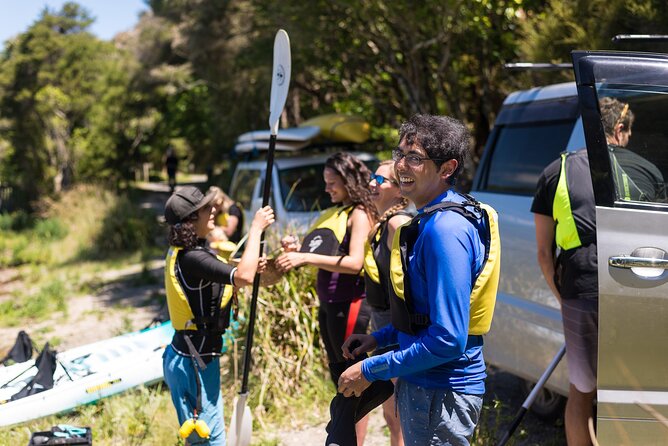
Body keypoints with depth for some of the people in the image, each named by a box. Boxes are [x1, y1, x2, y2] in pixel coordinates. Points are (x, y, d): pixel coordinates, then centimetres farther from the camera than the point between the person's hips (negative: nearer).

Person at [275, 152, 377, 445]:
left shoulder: (360, 213, -10)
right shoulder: (335, 213, 14)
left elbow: (354, 262, -23)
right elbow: (322, 256, 19)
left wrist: (305, 257, -29)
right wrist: (296, 251, 0)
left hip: (350, 306, -9)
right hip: (328, 305, 9)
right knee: (339, 378, 18)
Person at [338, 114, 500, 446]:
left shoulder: (445, 230, -23)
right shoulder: (431, 220, 8)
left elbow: (448, 339, -27)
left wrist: (370, 370, -19)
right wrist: (379, 338, 10)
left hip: (441, 393, -10)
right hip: (423, 383, 10)